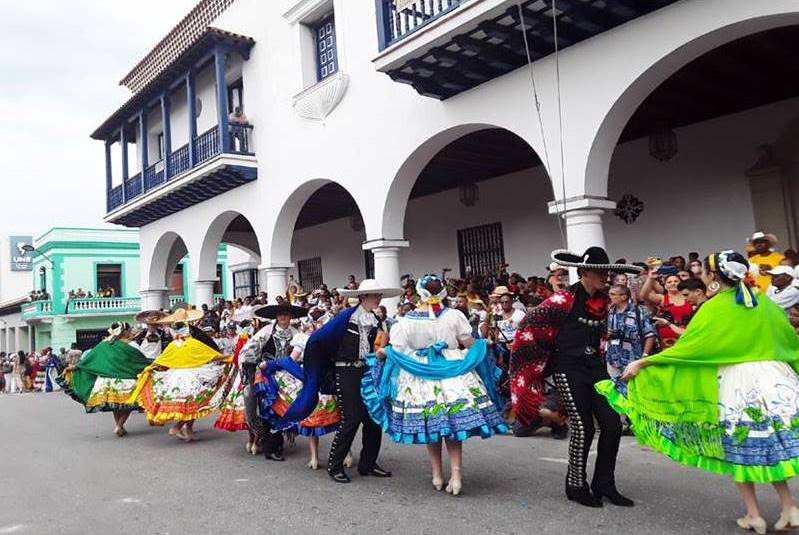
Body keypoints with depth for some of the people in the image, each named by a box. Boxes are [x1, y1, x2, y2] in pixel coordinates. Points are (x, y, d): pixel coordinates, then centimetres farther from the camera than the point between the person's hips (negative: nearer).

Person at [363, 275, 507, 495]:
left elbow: (396, 351, -5)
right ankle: (455, 474, 2)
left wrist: (382, 354, 15)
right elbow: (470, 344, 0)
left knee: (430, 426, 12)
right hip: (453, 375, 0)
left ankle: (437, 475, 21)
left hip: (421, 377, 0)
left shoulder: (407, 321, -7)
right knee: (454, 426, 9)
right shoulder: (454, 316, -6)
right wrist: (483, 345, 21)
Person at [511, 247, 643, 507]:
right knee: (583, 427, -5)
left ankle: (604, 484, 19)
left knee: (612, 424, 2)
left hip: (595, 368, 7)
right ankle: (576, 486, 15)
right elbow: (529, 326, -14)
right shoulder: (565, 299, -15)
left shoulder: (602, 301, 7)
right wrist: (546, 356, -7)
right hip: (569, 371, -7)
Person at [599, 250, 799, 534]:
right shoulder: (764, 303, 7)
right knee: (772, 445, 16)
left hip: (737, 383, -5)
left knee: (739, 449, 9)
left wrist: (643, 363, -7)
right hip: (776, 379, 5)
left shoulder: (714, 308, -8)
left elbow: (684, 348, -11)